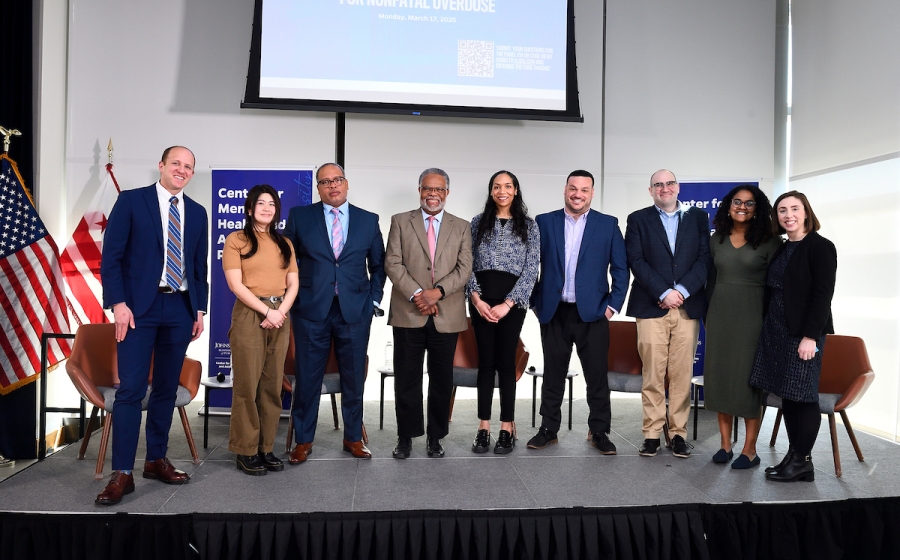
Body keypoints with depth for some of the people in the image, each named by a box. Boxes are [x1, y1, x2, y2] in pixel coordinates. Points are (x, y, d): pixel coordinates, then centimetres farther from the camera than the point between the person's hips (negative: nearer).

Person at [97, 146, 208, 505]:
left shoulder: (197, 213, 12)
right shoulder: (131, 201, 0)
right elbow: (111, 256, -4)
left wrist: (200, 309, 9)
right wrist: (118, 303, -13)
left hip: (180, 308, 4)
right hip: (139, 306, -4)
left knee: (167, 388, 9)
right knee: (131, 389, -6)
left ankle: (156, 460, 21)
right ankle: (122, 473, 0)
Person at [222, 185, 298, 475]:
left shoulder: (284, 243, 16)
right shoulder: (235, 239, 2)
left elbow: (293, 283, 9)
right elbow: (235, 284, -7)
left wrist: (281, 311, -8)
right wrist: (267, 311, -13)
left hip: (280, 317, 4)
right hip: (249, 315, -4)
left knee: (272, 385, 5)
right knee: (247, 384, -3)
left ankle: (266, 447, 12)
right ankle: (246, 450, 6)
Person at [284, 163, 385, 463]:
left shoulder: (369, 220, 7)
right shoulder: (299, 216, 4)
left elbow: (378, 264, 13)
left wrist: (373, 299, 5)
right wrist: (291, 300, 2)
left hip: (355, 312, 1)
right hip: (311, 311, -1)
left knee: (354, 379, 9)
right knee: (307, 379, 5)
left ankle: (353, 438, 25)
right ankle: (303, 440, 20)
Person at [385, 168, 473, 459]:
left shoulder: (461, 227, 11)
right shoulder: (400, 222, 8)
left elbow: (464, 268, 0)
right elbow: (393, 263, -1)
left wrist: (437, 292, -14)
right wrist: (417, 294, -14)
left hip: (447, 316, 1)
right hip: (408, 314, -1)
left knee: (442, 380, 8)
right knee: (406, 379, 5)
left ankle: (435, 437, 21)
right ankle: (405, 437, 18)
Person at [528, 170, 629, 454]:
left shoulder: (608, 225, 2)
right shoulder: (544, 222, 3)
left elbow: (620, 268, 3)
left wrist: (613, 304, -3)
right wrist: (535, 301, 1)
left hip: (593, 313, 0)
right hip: (554, 313, 1)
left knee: (597, 376, 6)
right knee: (553, 375, 11)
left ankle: (599, 432, 19)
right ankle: (548, 429, 23)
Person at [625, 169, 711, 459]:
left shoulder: (698, 217, 12)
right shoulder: (638, 220, 8)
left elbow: (704, 258, 3)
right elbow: (637, 261, -2)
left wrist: (682, 290, -10)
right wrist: (664, 293, -11)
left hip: (688, 306, 2)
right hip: (651, 306, -1)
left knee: (682, 374, 3)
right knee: (652, 374, -1)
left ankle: (679, 433, 12)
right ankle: (652, 433, 7)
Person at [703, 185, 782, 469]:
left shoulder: (769, 241, -3)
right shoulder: (717, 239, 8)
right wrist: (709, 314, 8)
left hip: (752, 315, -4)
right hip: (720, 314, 4)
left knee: (749, 378, 0)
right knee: (719, 375, 6)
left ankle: (750, 449, 10)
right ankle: (725, 444, 17)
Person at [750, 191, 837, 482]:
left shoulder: (821, 247, -7)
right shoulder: (780, 249, 14)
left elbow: (823, 295, -14)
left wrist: (810, 336, -19)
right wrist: (768, 328, 8)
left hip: (803, 331, -7)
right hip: (776, 330, 7)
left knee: (802, 395, -1)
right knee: (787, 395, 9)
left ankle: (802, 462, 9)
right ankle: (794, 456, 18)